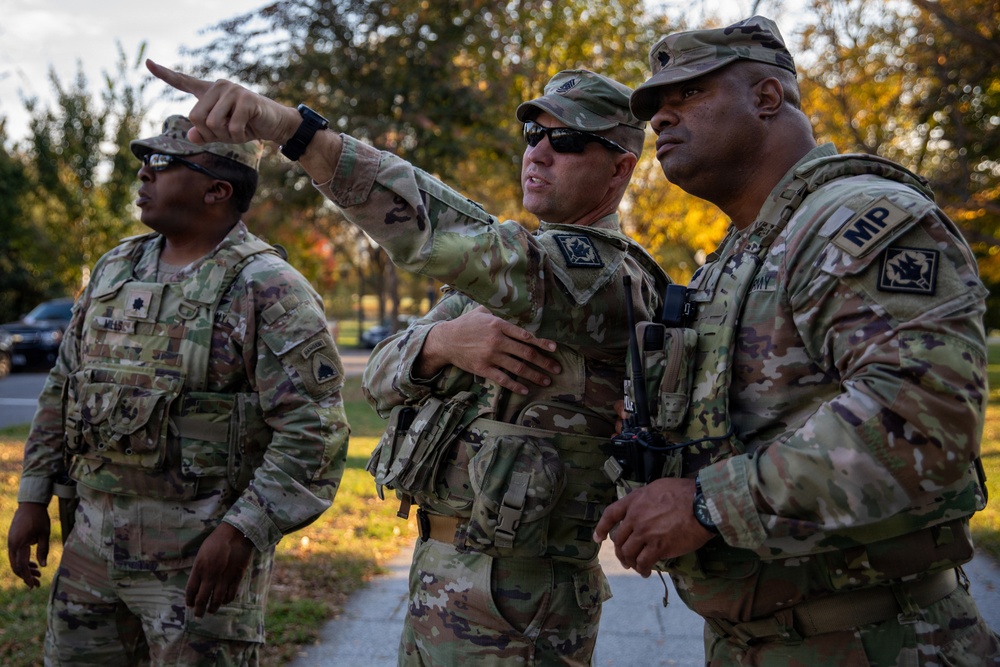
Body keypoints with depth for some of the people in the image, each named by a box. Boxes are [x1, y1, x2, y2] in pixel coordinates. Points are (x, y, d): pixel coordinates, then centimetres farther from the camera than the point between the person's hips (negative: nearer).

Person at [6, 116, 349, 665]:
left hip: (203, 551, -7)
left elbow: (313, 432, -18)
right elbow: (62, 391, 18)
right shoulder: (115, 269, 11)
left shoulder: (269, 291, -12)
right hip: (93, 540, 7)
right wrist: (33, 497, 13)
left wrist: (241, 532, -22)